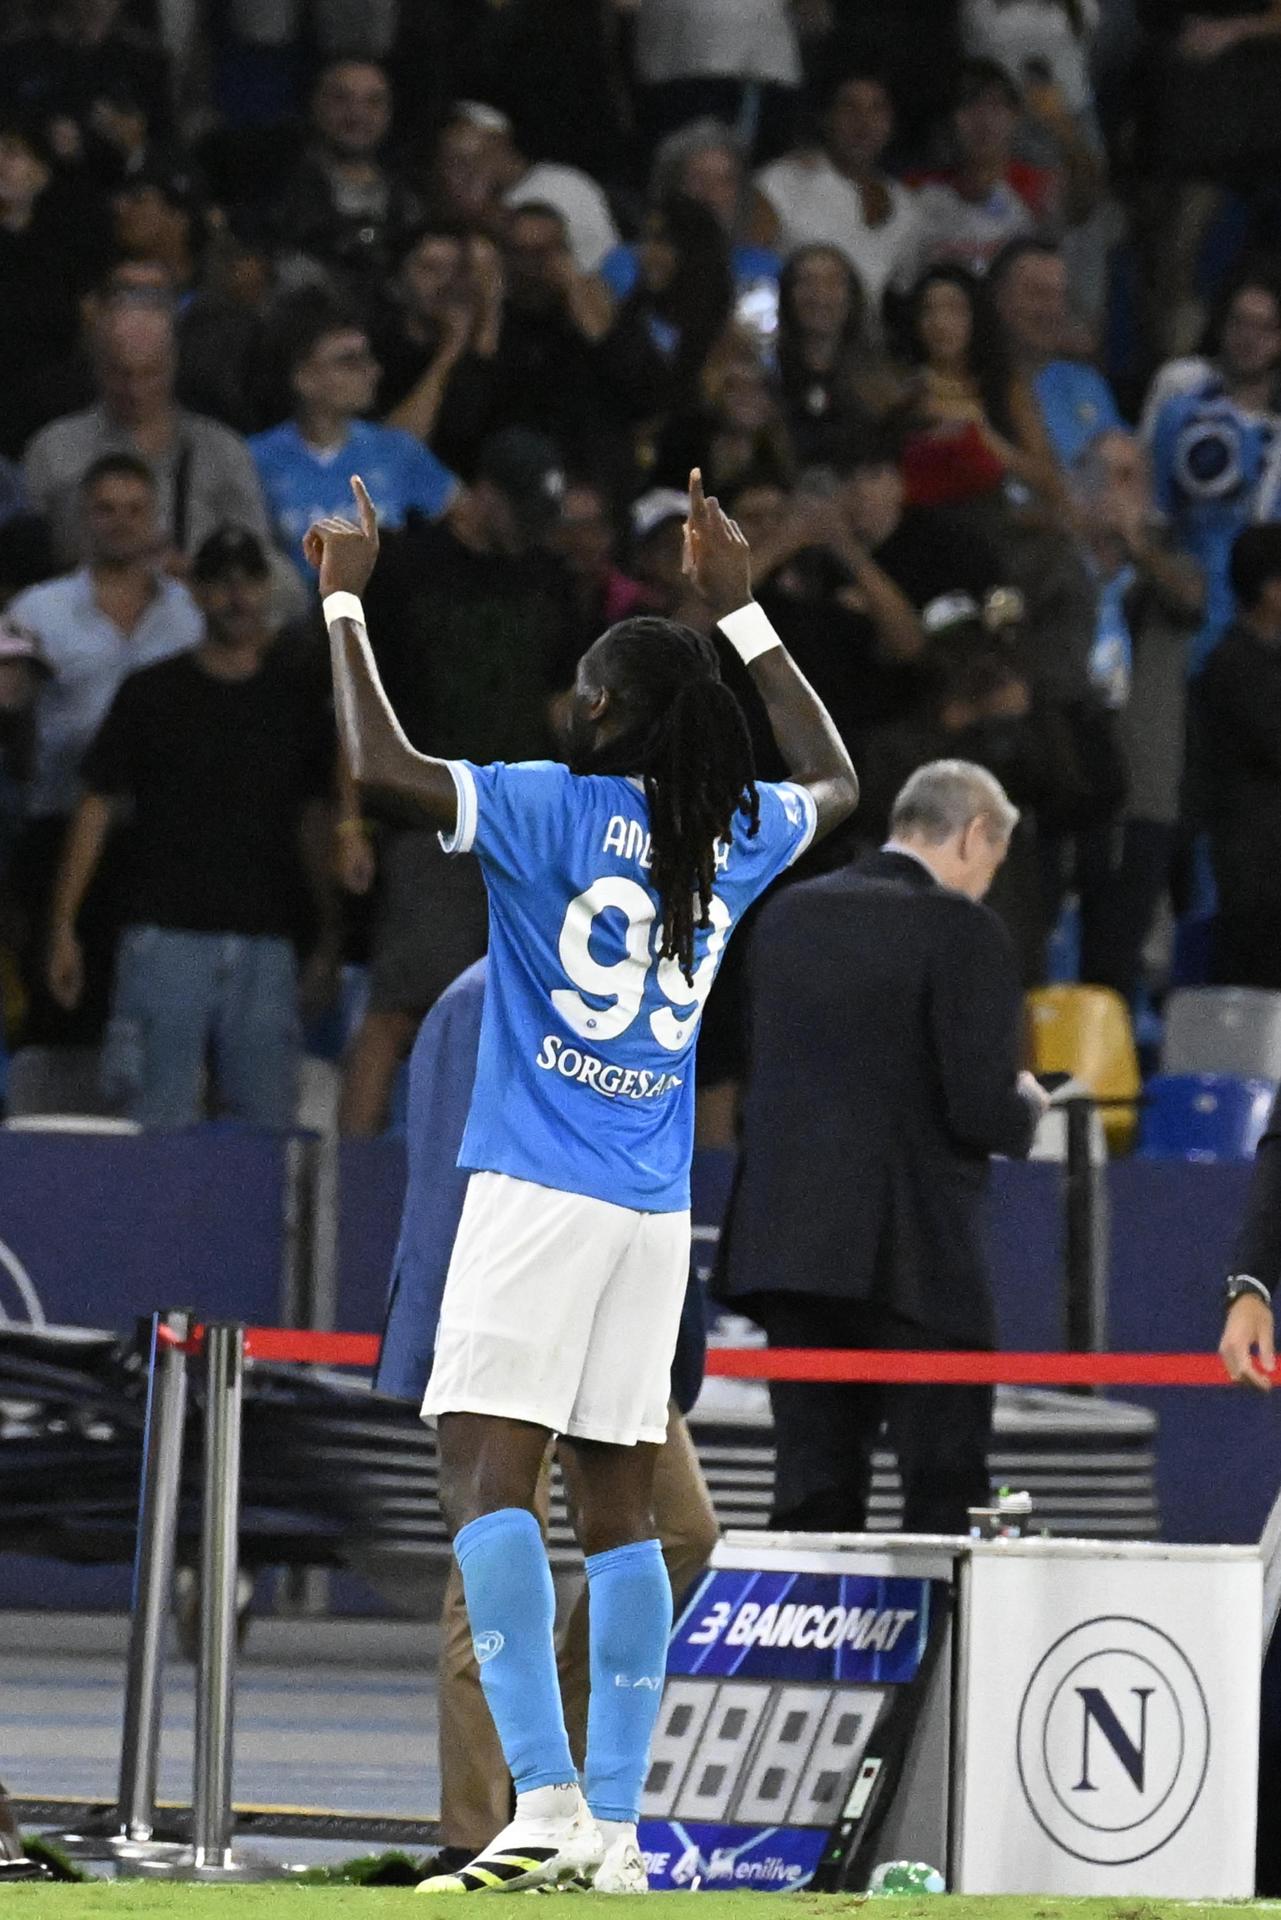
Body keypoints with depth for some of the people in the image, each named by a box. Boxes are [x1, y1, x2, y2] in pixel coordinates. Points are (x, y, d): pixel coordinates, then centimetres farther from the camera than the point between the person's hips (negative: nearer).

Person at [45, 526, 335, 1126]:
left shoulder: (296, 697, 11)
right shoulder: (153, 694, 5)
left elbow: (315, 817, 16)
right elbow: (97, 806, 5)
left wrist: (328, 931, 11)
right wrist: (62, 925, -1)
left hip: (265, 941, 2)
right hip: (167, 935, -2)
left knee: (268, 1124, -2)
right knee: (159, 1124, -9)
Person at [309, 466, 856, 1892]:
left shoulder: (556, 809, -9)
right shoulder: (736, 834, 9)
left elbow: (380, 764, -18)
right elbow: (833, 781, 31)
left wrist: (344, 600, -4)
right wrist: (738, 608, 34)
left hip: (538, 1188, -6)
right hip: (655, 1211, 6)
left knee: (485, 1469, -11)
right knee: (618, 1502, 10)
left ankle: (547, 1802, -25)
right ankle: (617, 1834, 7)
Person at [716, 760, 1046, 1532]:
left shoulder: (789, 916, 10)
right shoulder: (962, 931, -10)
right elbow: (981, 1112, -15)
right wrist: (1028, 1106, 8)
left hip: (787, 1242, 6)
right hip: (914, 1257, -6)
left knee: (815, 1495, 7)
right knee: (946, 1493, -2)